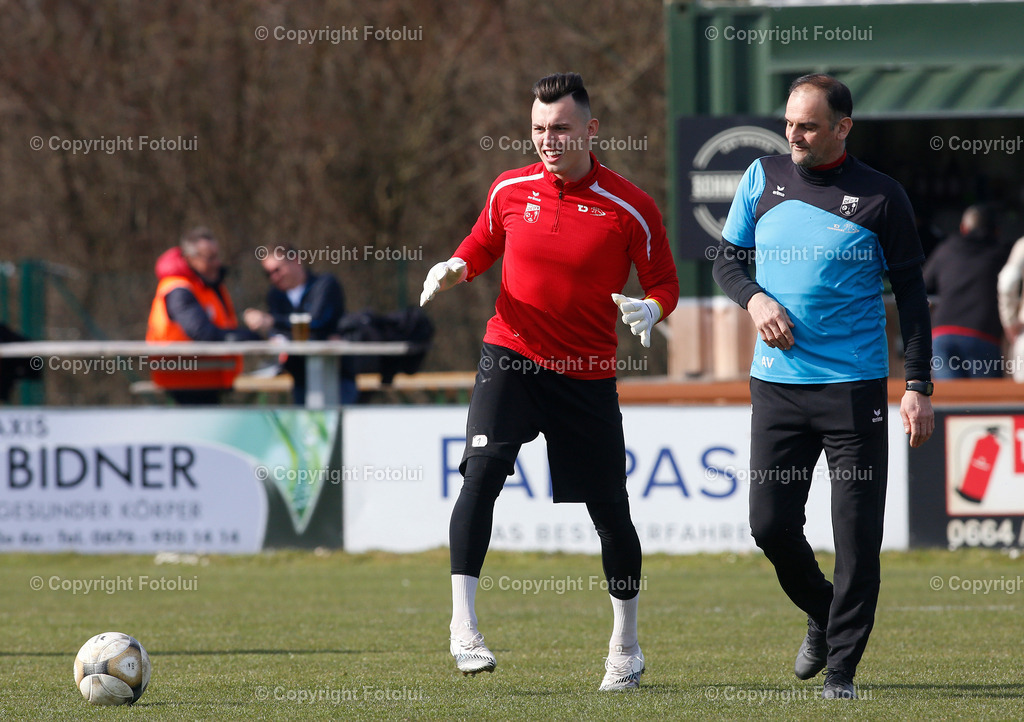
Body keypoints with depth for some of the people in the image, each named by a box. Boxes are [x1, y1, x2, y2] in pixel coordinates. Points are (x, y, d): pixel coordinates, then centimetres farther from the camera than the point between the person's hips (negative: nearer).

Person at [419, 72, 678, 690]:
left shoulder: (631, 209, -6)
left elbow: (664, 284, 3)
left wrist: (650, 310, -20)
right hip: (511, 358, 1)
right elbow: (482, 246, 20)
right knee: (481, 472, -22)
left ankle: (626, 647, 24)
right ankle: (463, 626, -21)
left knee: (610, 511, 4)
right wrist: (455, 269, -2)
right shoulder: (510, 191, 2)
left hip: (588, 374, -1)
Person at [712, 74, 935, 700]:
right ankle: (821, 614, 28)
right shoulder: (763, 178, 6)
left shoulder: (880, 197, -3)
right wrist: (755, 299, -7)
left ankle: (842, 666, 4)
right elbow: (728, 260, 15)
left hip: (855, 388, -3)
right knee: (771, 523, 0)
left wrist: (919, 386, -5)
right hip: (777, 383, 3)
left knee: (857, 534, -5)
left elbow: (910, 293, 1)